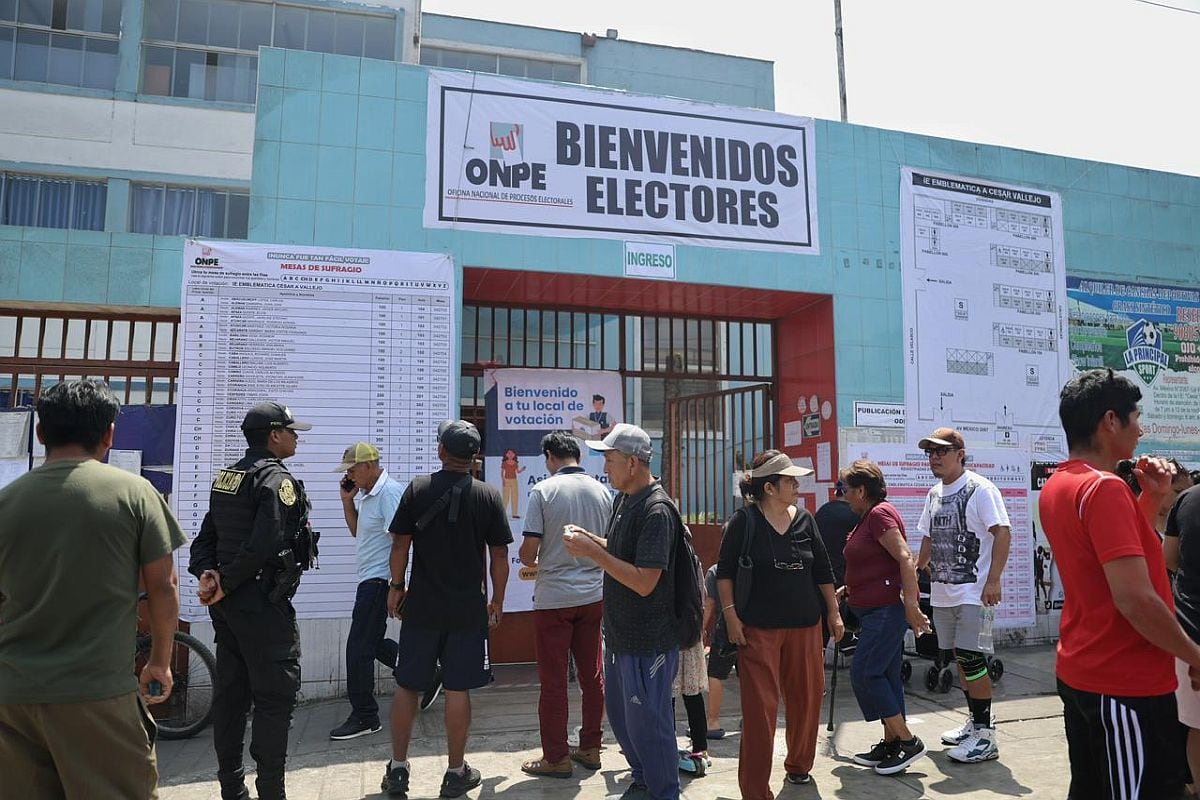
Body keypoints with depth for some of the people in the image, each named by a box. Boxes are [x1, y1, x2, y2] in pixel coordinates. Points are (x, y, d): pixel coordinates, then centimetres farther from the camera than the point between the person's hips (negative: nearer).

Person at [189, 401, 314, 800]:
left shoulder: (226, 477, 14)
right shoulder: (277, 478, -14)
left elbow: (206, 536, 11)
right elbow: (263, 545, -23)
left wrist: (206, 573, -4)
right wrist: (227, 584, -14)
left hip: (228, 603, 9)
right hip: (262, 602, -9)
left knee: (230, 693, 14)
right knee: (276, 695, -2)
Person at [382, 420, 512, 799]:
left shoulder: (417, 489, -4)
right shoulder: (488, 496, -5)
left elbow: (400, 544, -3)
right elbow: (499, 556, -3)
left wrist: (395, 587, 11)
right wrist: (497, 601, 9)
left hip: (421, 606, 1)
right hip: (468, 610, 0)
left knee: (406, 686, 13)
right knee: (458, 690, 7)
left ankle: (397, 769, 22)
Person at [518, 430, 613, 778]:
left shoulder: (542, 491, -11)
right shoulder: (602, 491, 2)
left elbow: (529, 549, -12)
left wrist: (531, 563, 9)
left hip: (554, 596, -4)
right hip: (594, 593, 5)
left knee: (553, 680, 6)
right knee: (592, 674, 14)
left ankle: (556, 757, 15)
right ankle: (590, 748, 25)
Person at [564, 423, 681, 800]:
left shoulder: (656, 510, -23)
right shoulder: (624, 499, 6)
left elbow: (644, 582, -28)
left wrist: (592, 552, -24)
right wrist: (588, 539, 3)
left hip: (648, 641, -9)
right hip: (620, 634, 10)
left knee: (646, 723, 6)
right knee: (620, 715, 23)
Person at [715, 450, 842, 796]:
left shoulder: (805, 520, 5)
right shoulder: (744, 520, -8)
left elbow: (822, 570, 12)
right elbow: (725, 571, -5)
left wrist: (833, 613, 13)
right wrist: (730, 615, -11)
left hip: (804, 625, 5)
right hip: (758, 628, -5)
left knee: (806, 698, 14)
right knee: (760, 706, -3)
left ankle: (799, 765, 39)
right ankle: (755, 788, 10)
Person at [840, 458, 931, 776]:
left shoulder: (880, 513, -14)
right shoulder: (867, 517, 15)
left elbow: (905, 559, -23)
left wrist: (911, 604, -27)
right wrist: (846, 590, 23)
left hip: (888, 607, -10)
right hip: (876, 608, 10)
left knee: (864, 673, -9)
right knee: (886, 676, 12)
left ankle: (907, 741, 0)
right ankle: (891, 744, 20)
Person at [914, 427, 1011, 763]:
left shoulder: (980, 489, -10)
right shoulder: (934, 493, 14)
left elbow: (1003, 533, -16)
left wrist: (993, 580, -23)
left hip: (973, 593, -8)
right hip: (942, 592, 8)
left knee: (971, 659, -7)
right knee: (961, 659, 15)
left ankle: (985, 735, 4)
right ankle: (975, 721, 30)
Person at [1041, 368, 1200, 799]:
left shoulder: (1057, 487, 7)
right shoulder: (1105, 488, -22)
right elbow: (1136, 599, -26)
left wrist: (1152, 497, 9)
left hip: (1080, 672, 9)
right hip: (1128, 682, -9)